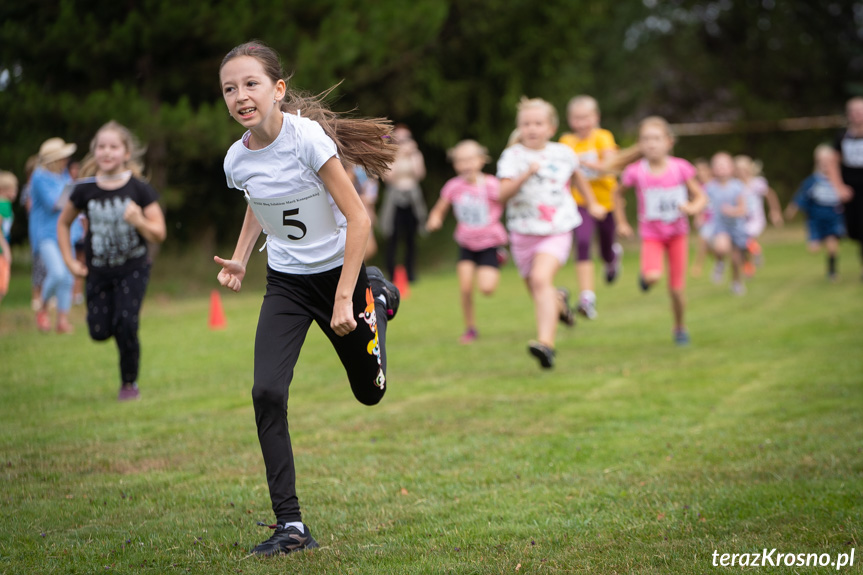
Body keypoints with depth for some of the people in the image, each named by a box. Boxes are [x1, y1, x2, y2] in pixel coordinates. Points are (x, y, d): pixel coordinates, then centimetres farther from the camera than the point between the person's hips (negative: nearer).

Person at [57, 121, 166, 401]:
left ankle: (129, 383, 5)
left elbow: (159, 234, -7)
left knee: (125, 324, -16)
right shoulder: (85, 189, -6)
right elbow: (63, 223, 10)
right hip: (97, 271, 2)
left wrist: (139, 221, -27)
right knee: (99, 331, -2)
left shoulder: (139, 189, -10)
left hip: (133, 269, -2)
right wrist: (70, 260, 3)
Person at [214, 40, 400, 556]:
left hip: (338, 271, -3)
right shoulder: (238, 160, -9)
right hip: (286, 281, 3)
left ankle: (378, 296, 46)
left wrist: (344, 298, -23)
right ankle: (291, 525, -12)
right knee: (267, 393, -18)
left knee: (369, 392, 15)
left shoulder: (307, 136, -25)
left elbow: (358, 219, -21)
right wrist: (240, 259, 1)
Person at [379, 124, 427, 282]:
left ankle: (410, 275, 10)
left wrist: (412, 154, -7)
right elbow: (388, 176, -12)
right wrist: (398, 156, -10)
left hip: (412, 201, 3)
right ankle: (392, 276, -4)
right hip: (395, 200, -3)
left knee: (411, 239, 4)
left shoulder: (416, 155, 10)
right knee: (393, 238, -8)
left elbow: (420, 173, -5)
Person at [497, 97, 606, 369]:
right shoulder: (512, 157, -6)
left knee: (541, 278, -26)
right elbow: (503, 194, -18)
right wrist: (525, 175, -32)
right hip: (523, 232, 2)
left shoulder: (563, 154, 0)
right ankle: (559, 300, 51)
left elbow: (577, 176, 23)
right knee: (538, 293, 13)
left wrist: (592, 204, 31)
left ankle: (546, 343, -35)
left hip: (557, 231, -2)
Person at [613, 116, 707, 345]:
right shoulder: (636, 172, -14)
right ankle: (645, 275, 11)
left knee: (676, 290, 3)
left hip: (677, 233, 1)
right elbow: (617, 192, 6)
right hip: (652, 234, -1)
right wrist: (621, 222, 4)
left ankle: (680, 327, 30)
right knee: (653, 277, -28)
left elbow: (700, 196, -5)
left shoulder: (680, 168, -13)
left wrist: (693, 207, -26)